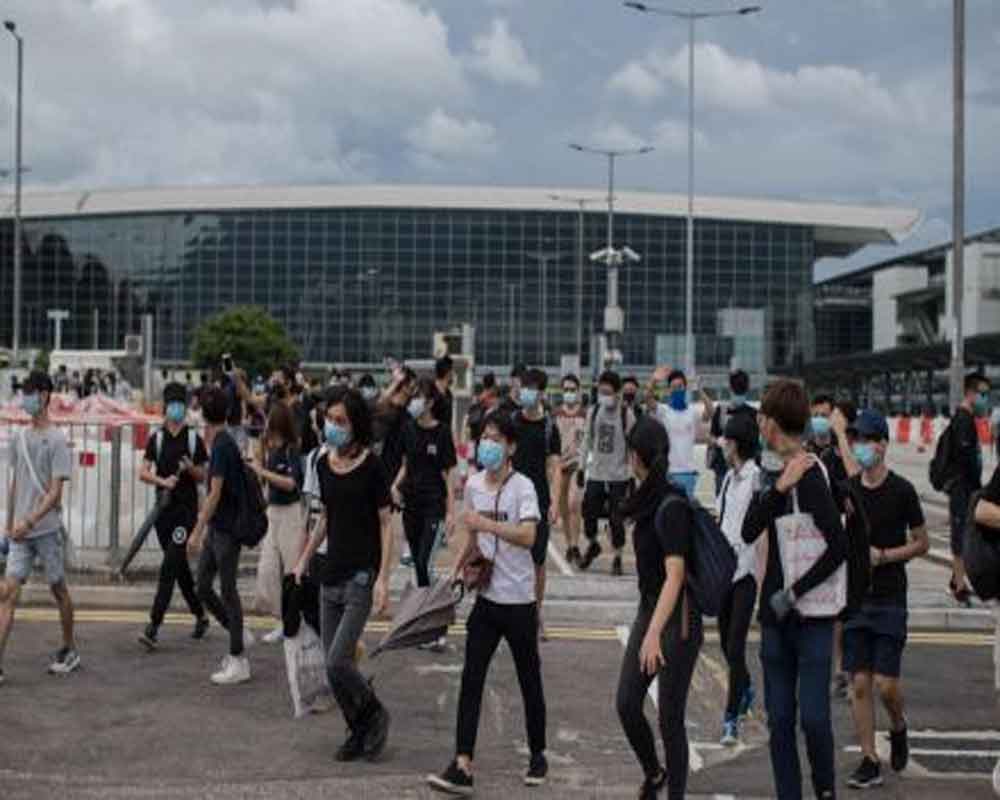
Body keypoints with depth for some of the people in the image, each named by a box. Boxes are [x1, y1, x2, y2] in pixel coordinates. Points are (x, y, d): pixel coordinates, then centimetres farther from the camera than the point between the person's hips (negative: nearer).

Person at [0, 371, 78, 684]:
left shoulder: (57, 440, -9)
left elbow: (55, 491, -14)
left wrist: (29, 521, -23)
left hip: (48, 529, -5)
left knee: (58, 588, 9)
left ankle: (70, 651, 26)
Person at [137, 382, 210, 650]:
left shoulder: (194, 439, 1)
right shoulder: (156, 439, 7)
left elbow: (203, 477, 5)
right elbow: (143, 472, 0)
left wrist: (190, 468, -15)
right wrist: (162, 481, -18)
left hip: (186, 509, -4)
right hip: (164, 507, 4)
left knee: (170, 567, -12)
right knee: (180, 568, 12)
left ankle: (154, 626, -16)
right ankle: (200, 616, 29)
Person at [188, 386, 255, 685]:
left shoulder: (222, 446, -17)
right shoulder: (223, 443, 11)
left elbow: (215, 494, -20)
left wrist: (197, 531, -19)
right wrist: (205, 528, 25)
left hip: (227, 530, -9)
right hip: (216, 528, 9)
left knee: (228, 590, -3)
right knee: (203, 588, 11)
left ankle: (239, 661, 4)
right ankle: (239, 635, 23)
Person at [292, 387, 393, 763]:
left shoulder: (371, 467, -11)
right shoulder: (324, 465, 7)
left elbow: (386, 525, -10)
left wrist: (383, 578, -16)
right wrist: (304, 560, 18)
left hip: (361, 576, -6)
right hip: (331, 575, 7)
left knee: (338, 663, -12)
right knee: (334, 665, 7)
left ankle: (375, 716, 12)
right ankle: (358, 731, 23)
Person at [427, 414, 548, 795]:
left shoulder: (522, 487, -13)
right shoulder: (473, 485, 5)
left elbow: (527, 536, -30)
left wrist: (484, 523, -35)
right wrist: (458, 568, 8)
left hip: (518, 599, -5)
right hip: (486, 597, 5)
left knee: (529, 680, 10)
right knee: (471, 679, -4)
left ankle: (538, 756, 28)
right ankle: (462, 766, -6)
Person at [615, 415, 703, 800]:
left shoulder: (672, 507, -21)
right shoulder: (650, 500, 7)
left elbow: (675, 574, -29)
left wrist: (654, 633, -38)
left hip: (677, 620, -8)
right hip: (649, 611, 8)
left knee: (670, 717, -1)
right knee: (627, 703, 8)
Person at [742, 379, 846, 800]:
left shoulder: (811, 478, -14)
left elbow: (838, 548, -20)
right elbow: (749, 532, -4)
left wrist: (794, 593, -16)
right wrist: (778, 489, -17)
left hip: (812, 613, -7)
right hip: (776, 614, 7)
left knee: (813, 716, -5)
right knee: (779, 718, 8)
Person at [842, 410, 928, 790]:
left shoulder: (901, 490, -6)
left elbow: (922, 543, 0)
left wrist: (884, 555, -12)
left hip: (889, 599, -3)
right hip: (854, 597, 3)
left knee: (886, 683, -6)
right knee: (860, 683, 2)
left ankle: (898, 727, 26)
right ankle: (869, 762, 9)